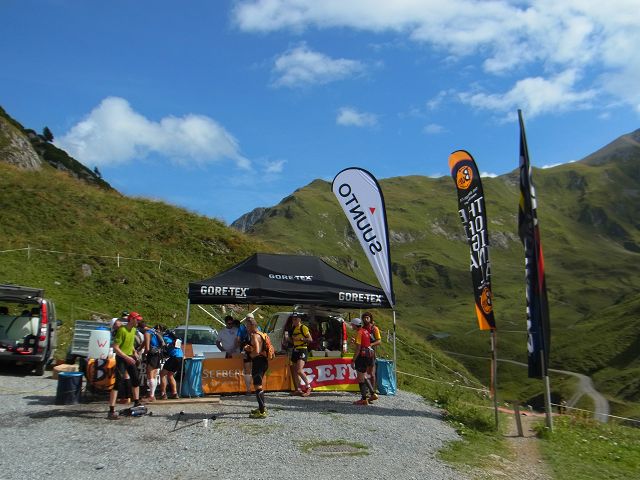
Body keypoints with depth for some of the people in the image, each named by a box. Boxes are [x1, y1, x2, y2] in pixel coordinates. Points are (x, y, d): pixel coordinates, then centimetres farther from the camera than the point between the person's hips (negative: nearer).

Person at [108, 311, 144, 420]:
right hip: (121, 358, -8)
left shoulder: (134, 330, 6)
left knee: (136, 380, 15)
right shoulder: (122, 330, -20)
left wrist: (134, 352, 8)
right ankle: (111, 411, -14)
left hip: (130, 357, 8)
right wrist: (126, 357, -27)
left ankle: (136, 403, 31)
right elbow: (115, 347, -23)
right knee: (118, 383, -13)